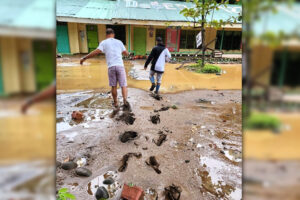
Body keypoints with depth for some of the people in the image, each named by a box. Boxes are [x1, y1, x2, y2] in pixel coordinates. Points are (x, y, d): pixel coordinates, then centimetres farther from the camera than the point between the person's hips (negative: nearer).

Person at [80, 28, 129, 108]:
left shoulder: (104, 42, 6)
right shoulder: (119, 42, 12)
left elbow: (96, 52, -7)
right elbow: (126, 53, 18)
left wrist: (84, 58, -2)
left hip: (111, 66, 0)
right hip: (120, 65, 1)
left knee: (113, 86, 11)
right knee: (123, 85, 6)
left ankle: (115, 103, 20)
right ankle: (125, 99, -14)